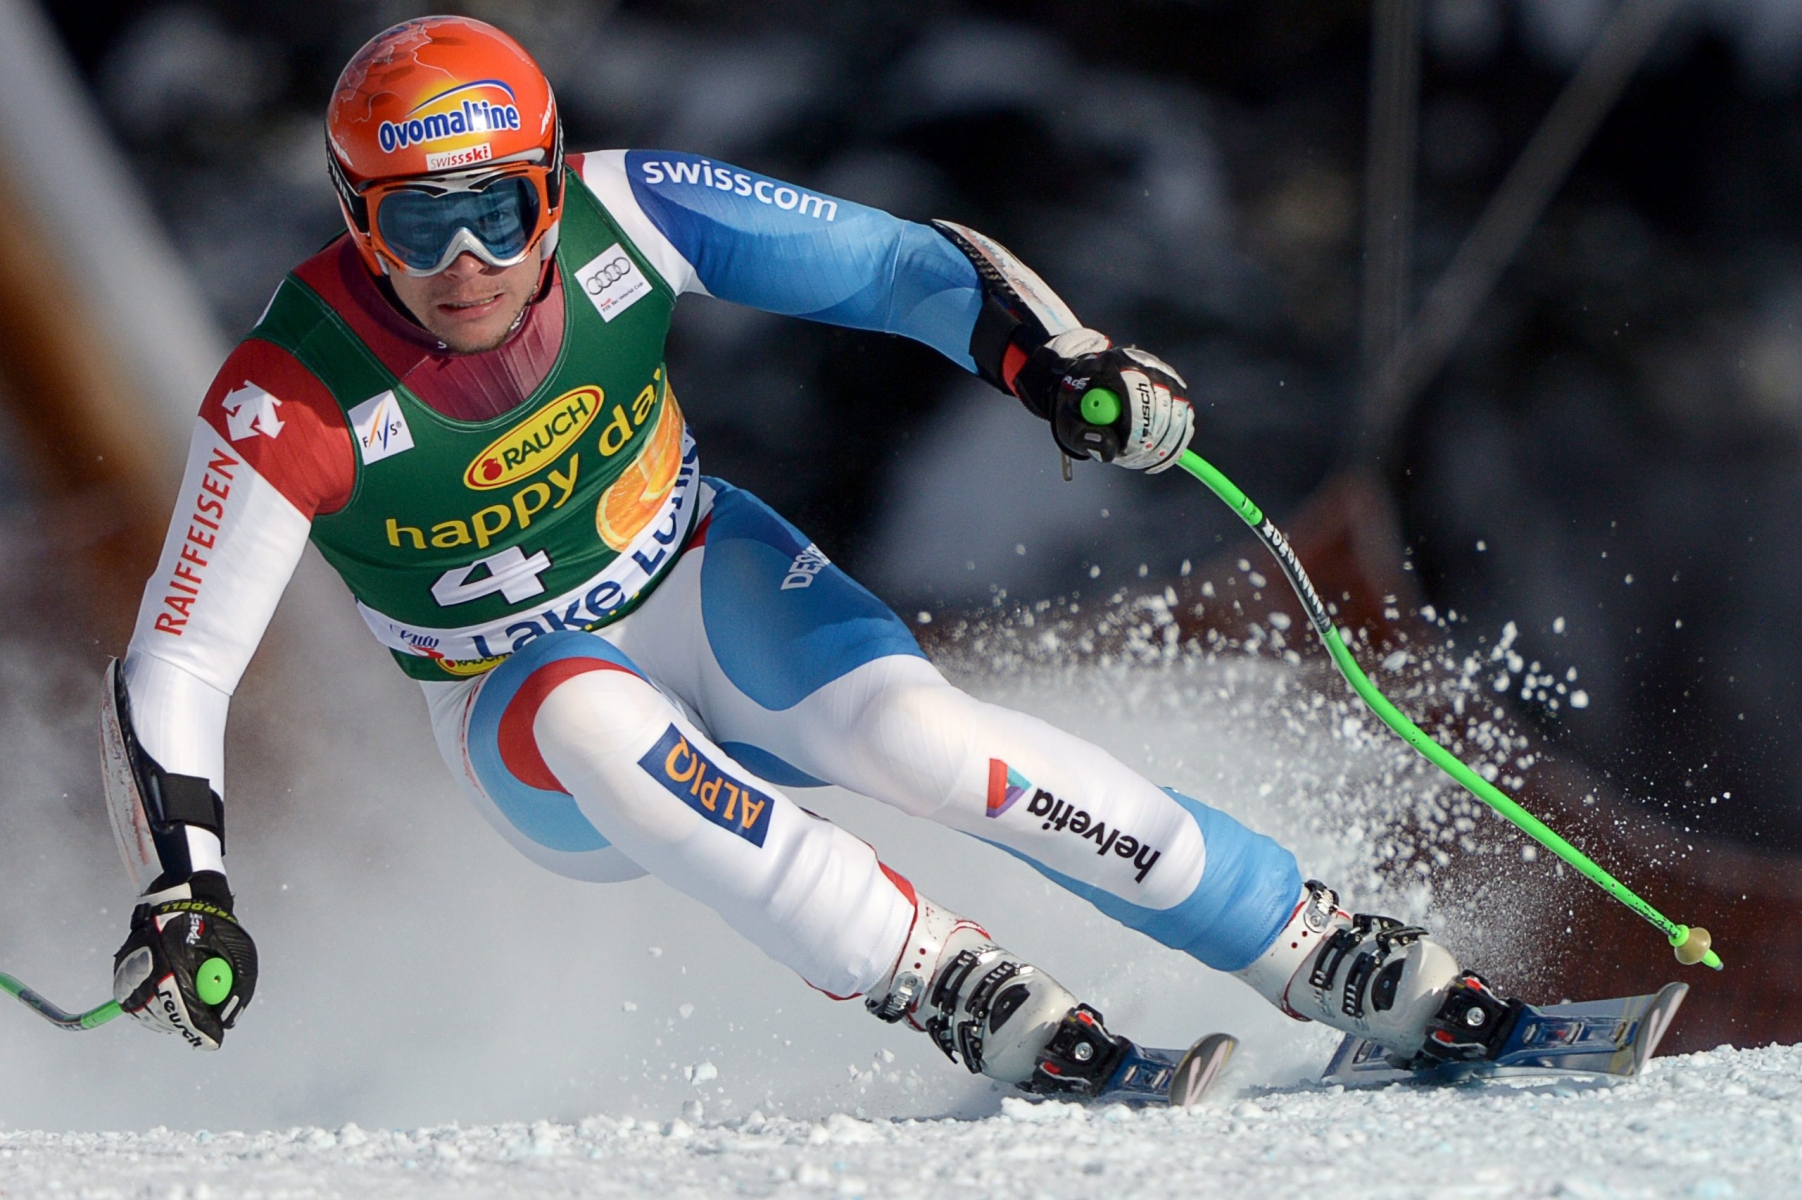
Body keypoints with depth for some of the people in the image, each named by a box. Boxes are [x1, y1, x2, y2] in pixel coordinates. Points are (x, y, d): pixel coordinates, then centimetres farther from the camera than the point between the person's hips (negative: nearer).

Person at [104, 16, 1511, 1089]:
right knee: (604, 727, -38)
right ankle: (952, 989, -33)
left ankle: (1325, 953, -20)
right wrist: (185, 897, -34)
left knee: (911, 732, -28)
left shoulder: (619, 213, -20)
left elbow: (904, 259, -13)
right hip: (527, 712, -1)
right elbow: (172, 669, -21)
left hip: (710, 589, 2)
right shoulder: (294, 403, -26)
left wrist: (1055, 356, -31)